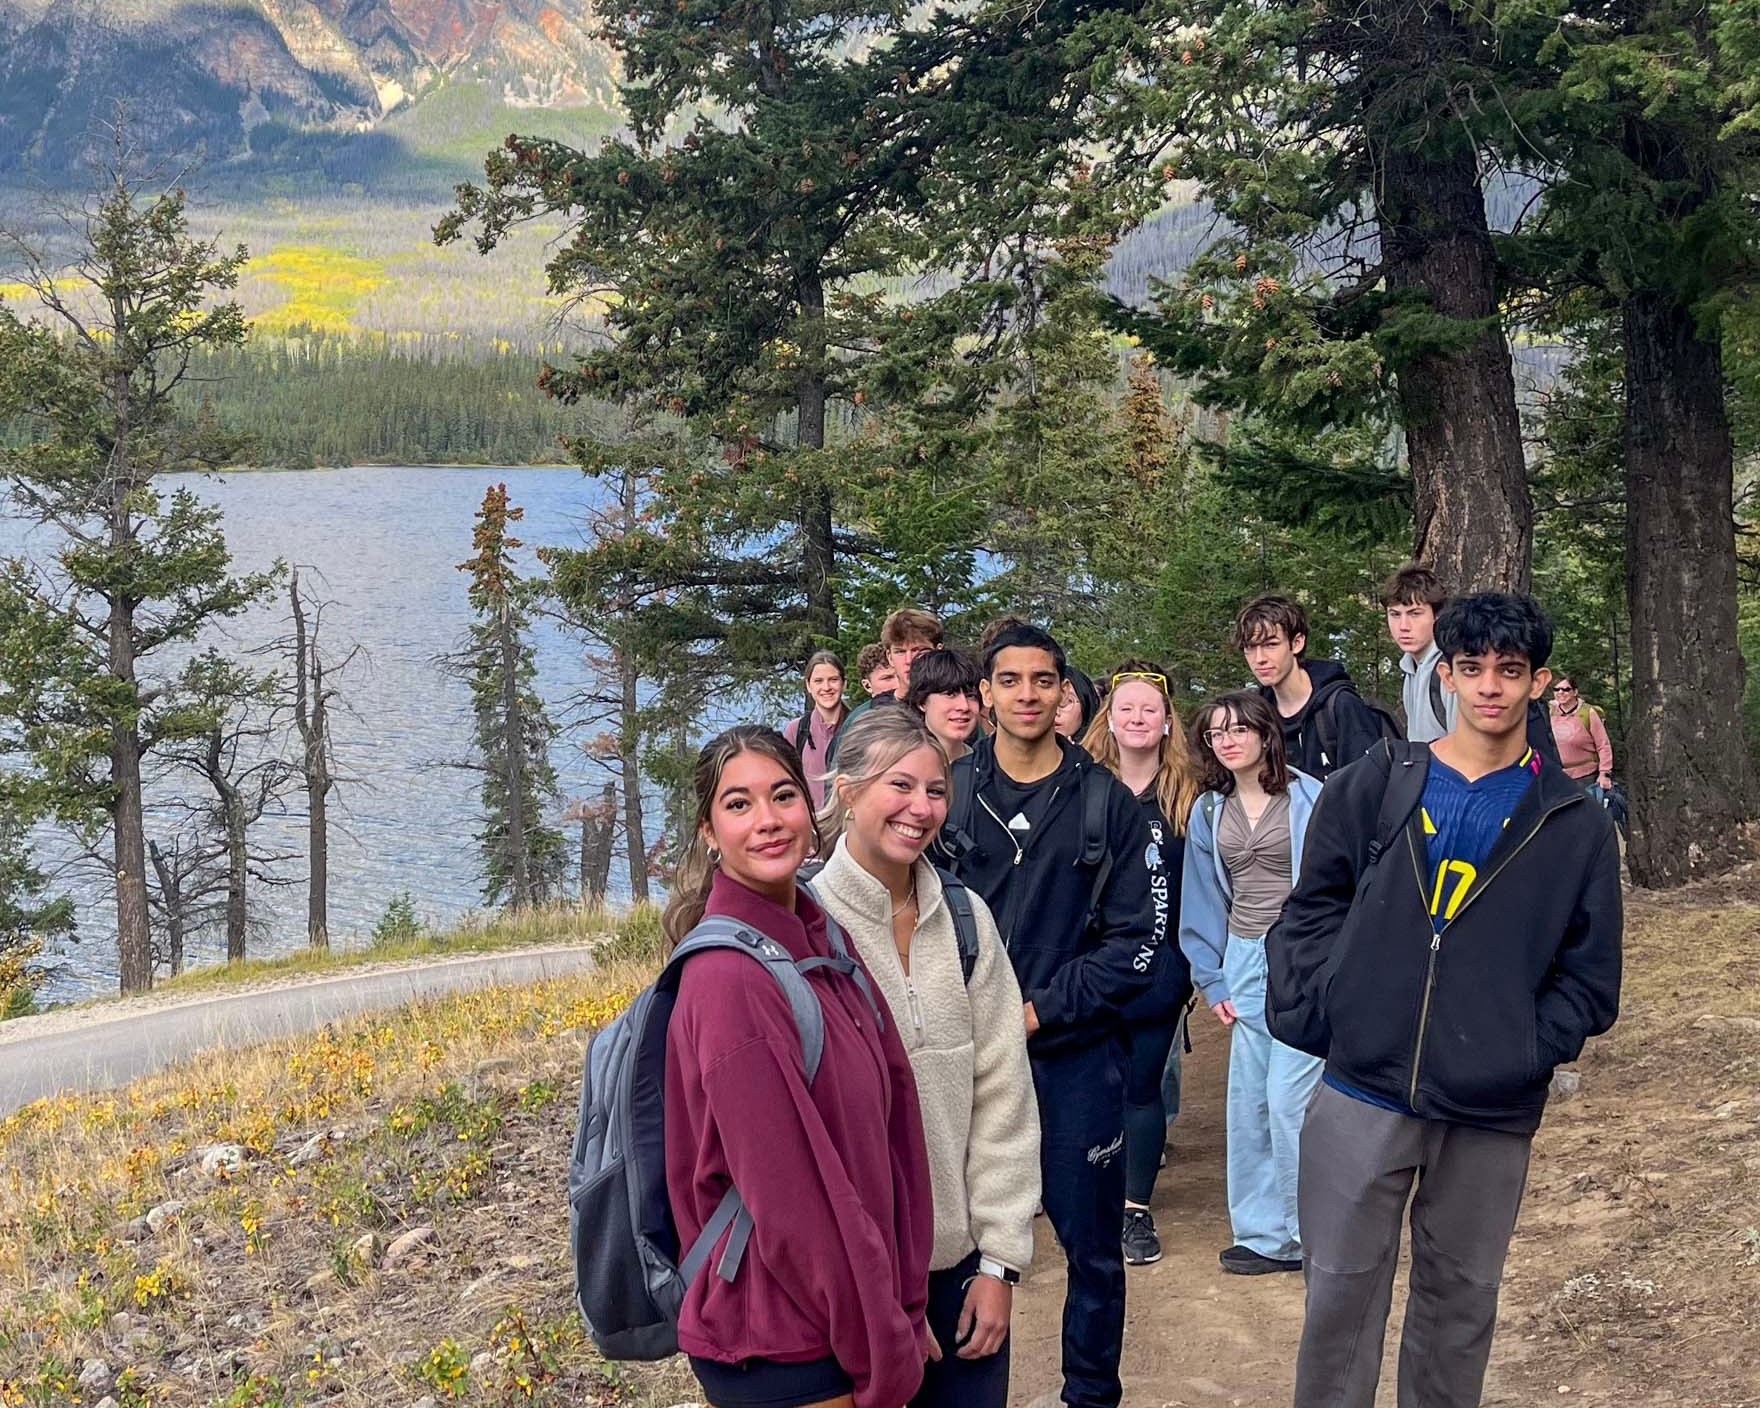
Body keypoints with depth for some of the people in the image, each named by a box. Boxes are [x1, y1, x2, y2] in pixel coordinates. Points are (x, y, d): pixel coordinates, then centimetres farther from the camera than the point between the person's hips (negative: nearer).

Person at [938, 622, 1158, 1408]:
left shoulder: (1108, 804, -1)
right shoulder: (948, 795, 1)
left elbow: (1132, 945, -3)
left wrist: (1039, 1010, -12)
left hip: (1075, 1057, 0)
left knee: (1094, 1252, 8)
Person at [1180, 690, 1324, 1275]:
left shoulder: (1309, 798, -6)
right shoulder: (1209, 813, 10)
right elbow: (1204, 903, 15)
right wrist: (1212, 980, 9)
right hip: (1243, 962, 5)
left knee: (1289, 1100, -9)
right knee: (1248, 1104, 6)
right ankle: (1264, 1234, 16)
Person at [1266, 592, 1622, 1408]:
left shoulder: (1574, 824, 3)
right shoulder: (1374, 785, 2)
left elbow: (1590, 974, 3)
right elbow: (1313, 910, 8)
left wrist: (1530, 1051, -9)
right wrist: (1314, 1016, -4)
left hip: (1493, 1113, 0)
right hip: (1362, 1093, 0)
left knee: (1460, 1305, 12)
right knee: (1341, 1295, 6)